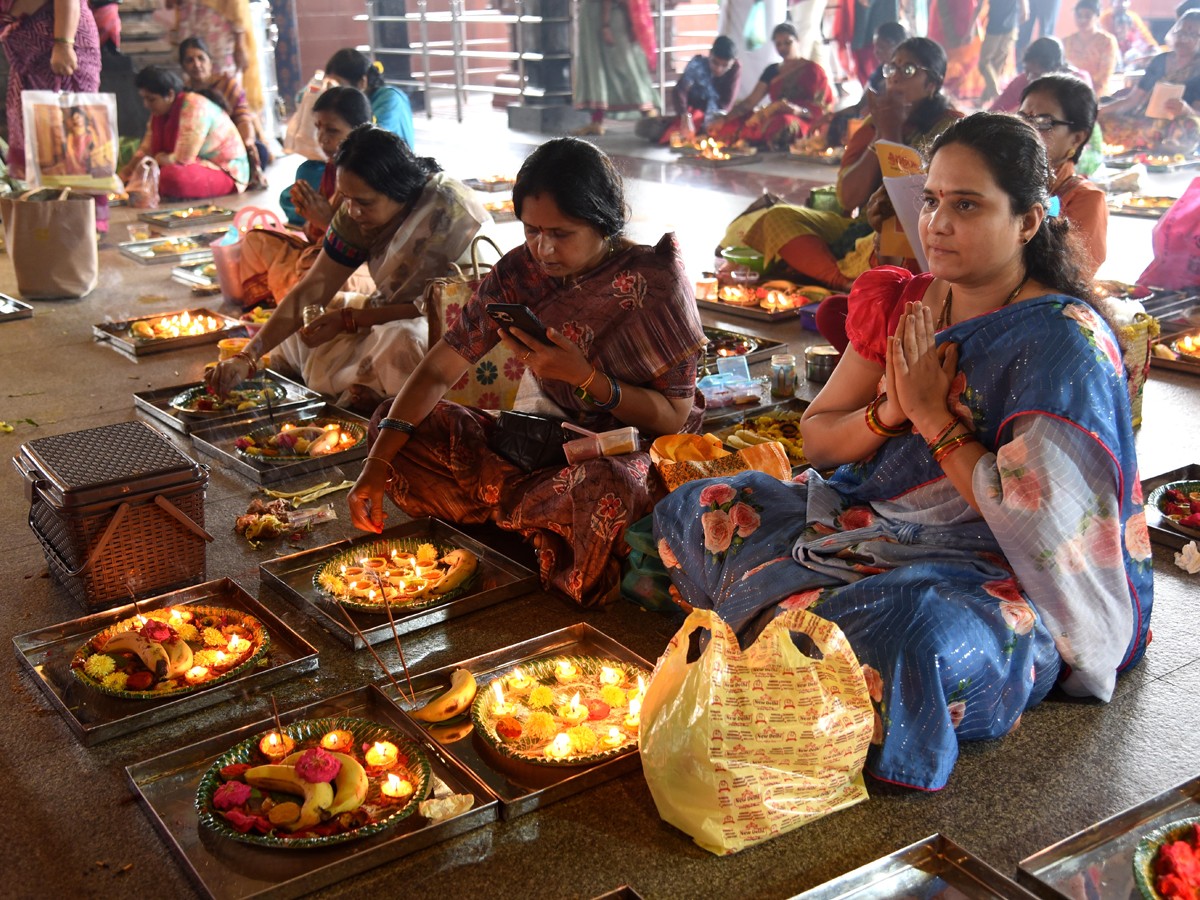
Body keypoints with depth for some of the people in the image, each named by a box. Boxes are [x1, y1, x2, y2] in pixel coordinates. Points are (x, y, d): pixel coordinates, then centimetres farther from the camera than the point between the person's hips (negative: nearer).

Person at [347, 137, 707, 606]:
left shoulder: (654, 281, -15)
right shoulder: (521, 271, -4)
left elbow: (674, 417, -14)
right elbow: (439, 370, -6)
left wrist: (585, 377, -28)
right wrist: (377, 463, -17)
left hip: (632, 452, -5)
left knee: (603, 487, -43)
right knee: (394, 424, -7)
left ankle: (498, 504, -10)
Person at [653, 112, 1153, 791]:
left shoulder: (1065, 341, -16)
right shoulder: (899, 303, 2)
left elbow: (1028, 517, -20)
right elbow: (816, 439, 5)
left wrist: (933, 416, -18)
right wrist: (888, 413, -15)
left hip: (993, 574, -6)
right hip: (874, 520, 7)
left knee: (911, 634, -39)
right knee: (701, 511, -1)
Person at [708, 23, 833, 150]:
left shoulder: (813, 70, 6)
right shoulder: (772, 71, 20)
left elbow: (820, 109, -3)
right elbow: (750, 101, 12)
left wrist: (799, 110, -25)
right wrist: (724, 119, -2)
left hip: (803, 122, -5)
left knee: (783, 124, -43)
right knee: (730, 125, -19)